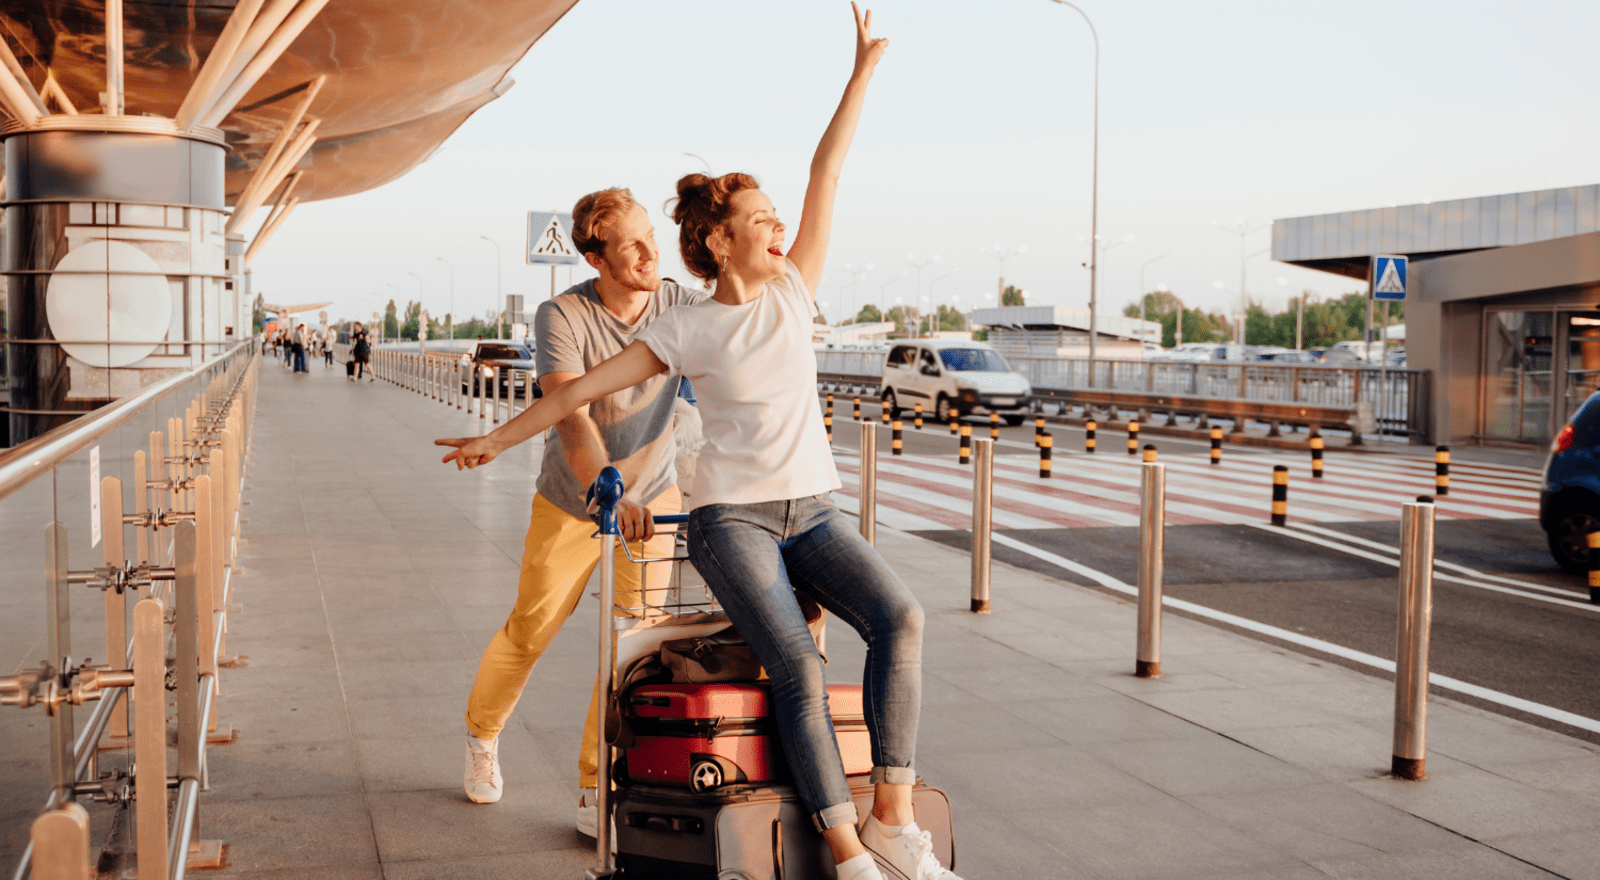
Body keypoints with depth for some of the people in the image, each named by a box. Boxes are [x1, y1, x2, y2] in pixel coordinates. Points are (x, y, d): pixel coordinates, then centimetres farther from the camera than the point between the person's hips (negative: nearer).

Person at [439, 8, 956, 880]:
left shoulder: (794, 289, 8)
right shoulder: (685, 331, -2)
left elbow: (827, 171, 5)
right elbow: (580, 388, 4)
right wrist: (498, 439, 7)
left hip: (812, 511, 4)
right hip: (731, 518, -4)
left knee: (898, 617, -24)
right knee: (799, 667, -25)